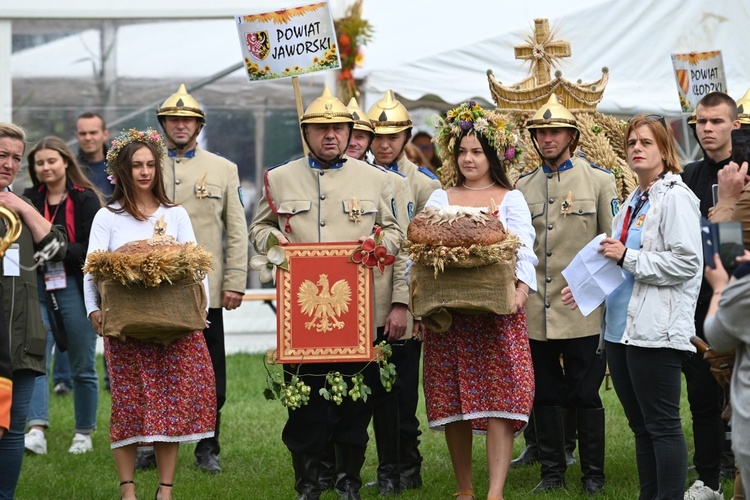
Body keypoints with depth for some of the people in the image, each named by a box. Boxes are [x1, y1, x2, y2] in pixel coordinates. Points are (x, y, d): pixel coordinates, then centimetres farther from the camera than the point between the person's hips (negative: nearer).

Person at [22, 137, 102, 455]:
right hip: (37, 286, 3)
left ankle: (84, 434, 17)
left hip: (74, 286, -3)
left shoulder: (85, 199, -2)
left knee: (82, 367, 6)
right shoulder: (29, 200, 10)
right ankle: (37, 431, -21)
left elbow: (92, 250, -8)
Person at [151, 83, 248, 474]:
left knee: (209, 374, 2)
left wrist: (235, 283, -2)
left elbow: (237, 232, 6)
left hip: (205, 289, 0)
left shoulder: (223, 169, 9)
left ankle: (208, 449, 11)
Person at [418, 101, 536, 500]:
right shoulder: (439, 199, 16)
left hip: (497, 313, -2)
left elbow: (525, 252, 1)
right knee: (453, 403, 3)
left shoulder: (510, 200, 9)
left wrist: (520, 294, -17)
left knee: (499, 398, -11)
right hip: (448, 313, 2)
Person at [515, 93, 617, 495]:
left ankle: (593, 475, 9)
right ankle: (552, 472, 17)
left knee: (585, 395, 0)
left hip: (583, 309, -3)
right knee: (545, 394, 8)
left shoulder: (600, 181, 3)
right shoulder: (523, 186, 11)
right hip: (536, 311, 3)